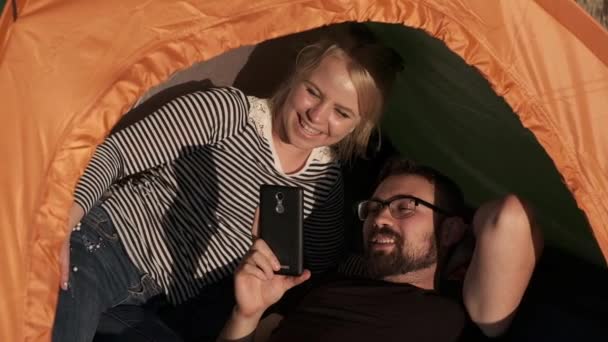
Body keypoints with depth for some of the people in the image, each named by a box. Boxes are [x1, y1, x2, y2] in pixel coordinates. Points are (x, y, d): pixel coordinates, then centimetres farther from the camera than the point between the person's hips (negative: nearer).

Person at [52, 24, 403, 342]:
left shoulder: (326, 184, 8)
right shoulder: (229, 111, -7)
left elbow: (321, 270, 19)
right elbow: (116, 151, -10)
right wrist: (63, 219, -25)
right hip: (100, 244, -4)